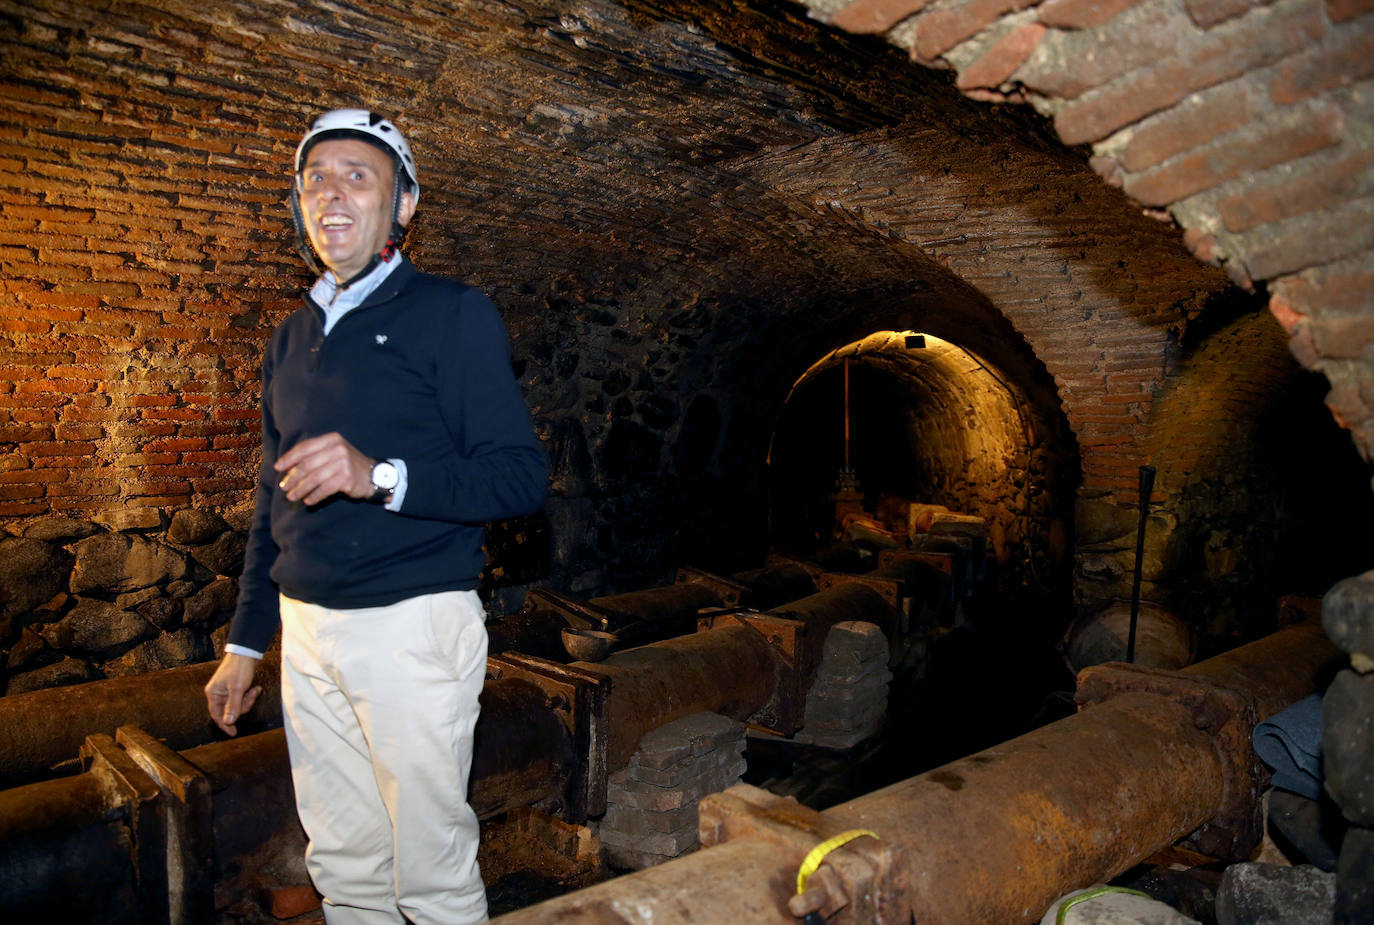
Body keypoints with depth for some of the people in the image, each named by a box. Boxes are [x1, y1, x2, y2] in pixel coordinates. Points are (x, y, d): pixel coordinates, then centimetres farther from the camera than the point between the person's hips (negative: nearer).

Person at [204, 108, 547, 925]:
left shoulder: (454, 315, -5)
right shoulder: (292, 337, 15)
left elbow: (522, 477, -13)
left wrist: (381, 477, -27)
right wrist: (246, 642, 19)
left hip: (412, 624, -6)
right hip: (306, 629, 6)